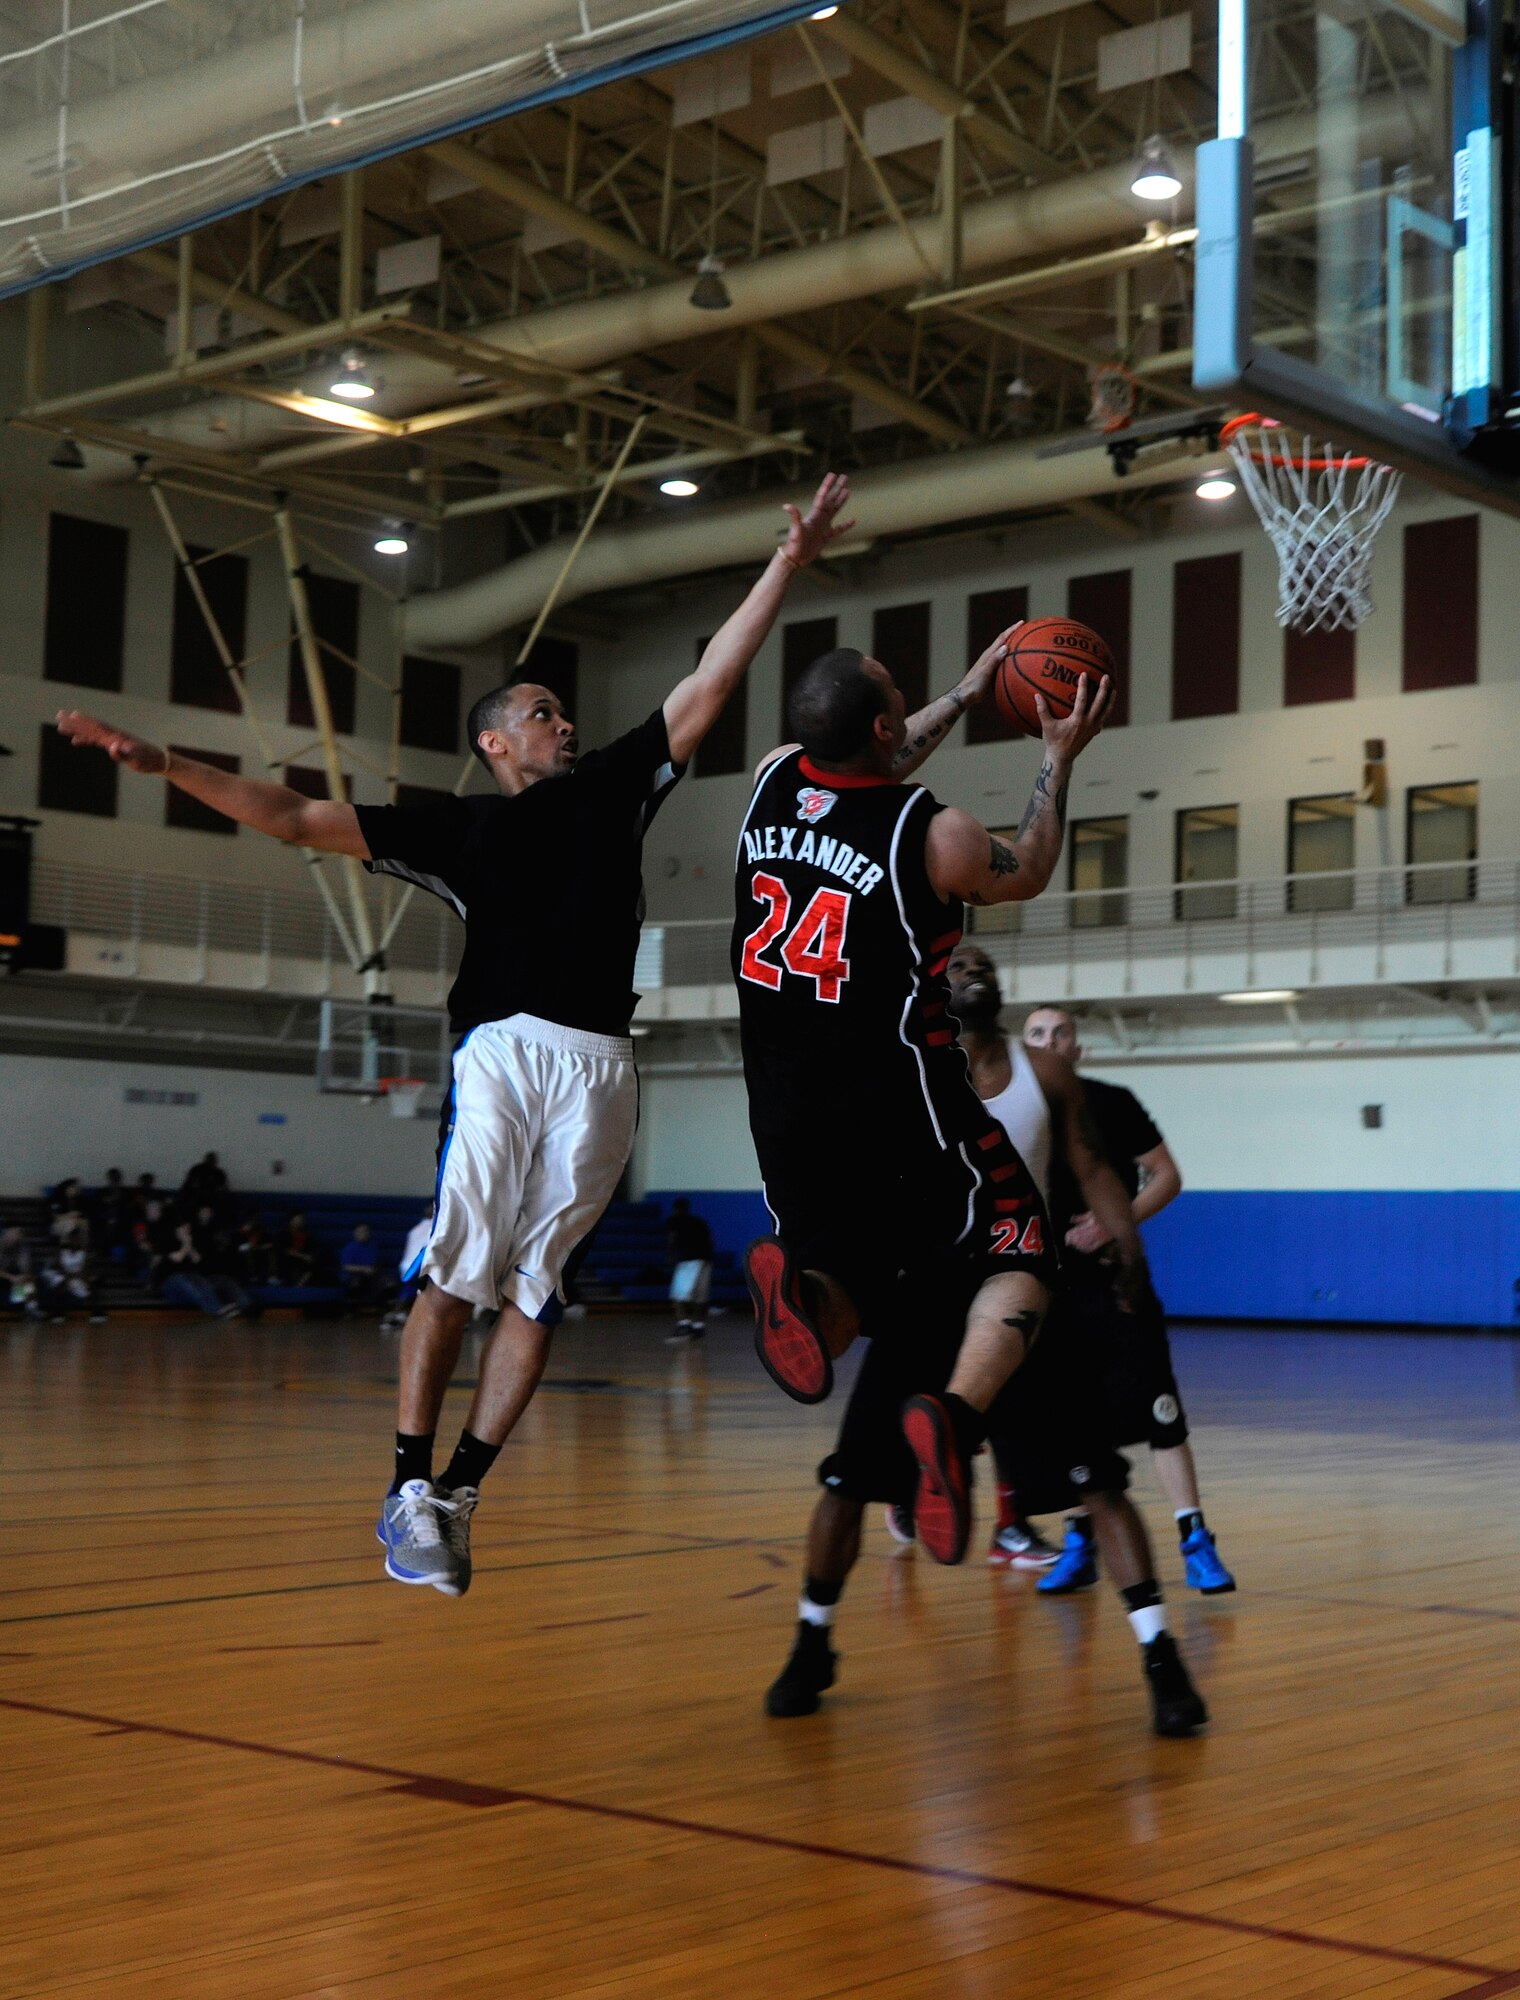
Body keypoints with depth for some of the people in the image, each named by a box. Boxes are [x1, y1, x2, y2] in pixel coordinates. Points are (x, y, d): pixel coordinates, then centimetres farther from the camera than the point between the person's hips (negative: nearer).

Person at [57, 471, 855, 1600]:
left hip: (601, 1065, 2)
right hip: (503, 1049, -2)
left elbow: (708, 686, 18)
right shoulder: (458, 829, 17)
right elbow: (294, 817, 14)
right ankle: (410, 1485, -1)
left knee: (536, 1284, 0)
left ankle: (460, 1493, 3)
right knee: (458, 1272, -6)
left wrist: (788, 565, 12)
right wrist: (162, 763, 8)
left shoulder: (613, 786, 23)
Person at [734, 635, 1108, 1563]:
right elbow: (1028, 872, 10)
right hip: (900, 1104, -5)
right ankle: (955, 1415, -19)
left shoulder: (773, 780, 1)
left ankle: (795, 1283, -20)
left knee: (853, 1294, 18)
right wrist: (1059, 759, 19)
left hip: (787, 1110, 5)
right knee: (1019, 1262, 9)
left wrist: (967, 695, 29)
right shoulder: (938, 837, -13)